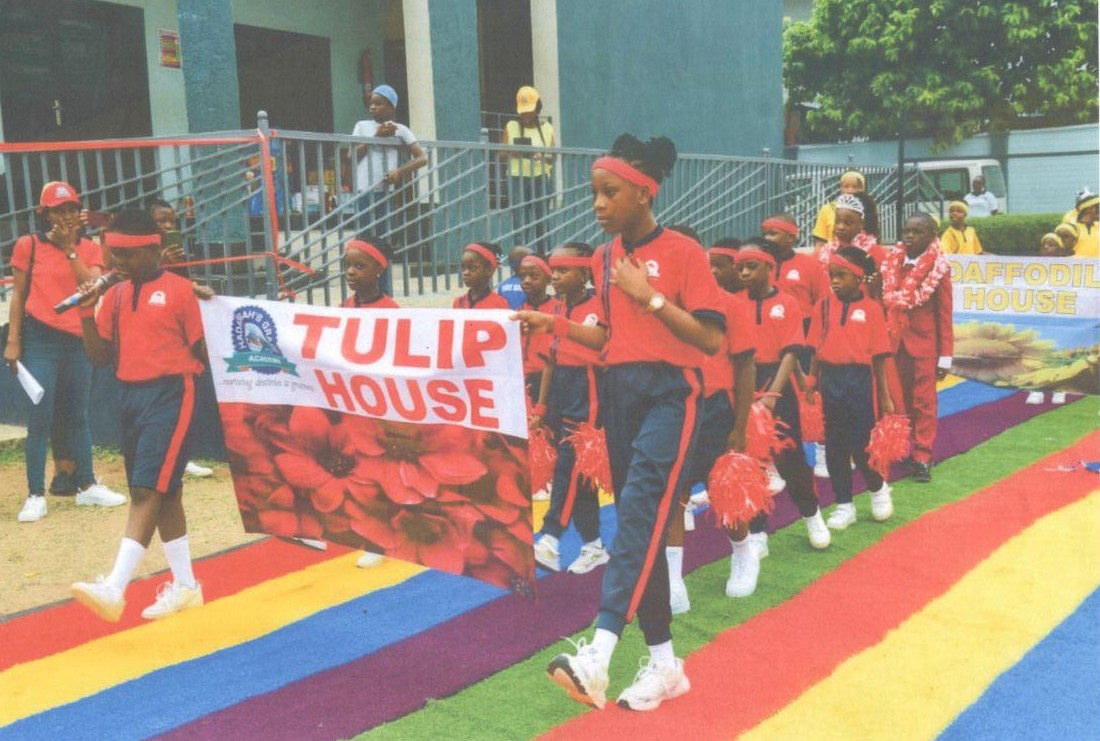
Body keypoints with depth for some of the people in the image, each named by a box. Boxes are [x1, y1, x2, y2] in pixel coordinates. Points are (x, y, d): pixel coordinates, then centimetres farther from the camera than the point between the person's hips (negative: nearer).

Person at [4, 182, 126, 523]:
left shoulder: (90, 249, 8)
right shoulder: (28, 245, 1)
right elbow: (18, 294, 1)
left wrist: (69, 250, -11)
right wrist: (13, 341, -4)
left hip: (79, 339, 3)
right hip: (40, 340, -3)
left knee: (77, 416, 12)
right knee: (40, 419, -5)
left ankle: (87, 486, 19)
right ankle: (35, 495, -1)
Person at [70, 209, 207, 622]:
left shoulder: (178, 290, -5)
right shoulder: (114, 295, 12)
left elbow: (202, 350, -2)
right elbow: (100, 358, 10)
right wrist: (86, 313, 0)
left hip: (169, 395, -7)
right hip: (129, 397, 7)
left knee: (147, 491, -12)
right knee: (164, 493, 12)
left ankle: (114, 588, -16)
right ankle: (185, 586, 22)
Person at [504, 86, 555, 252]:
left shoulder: (547, 128, 7)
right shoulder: (511, 127, 5)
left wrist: (543, 157, -15)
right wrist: (512, 153, -17)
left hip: (540, 179, 1)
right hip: (517, 179, -1)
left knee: (540, 221, 5)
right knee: (520, 222, -8)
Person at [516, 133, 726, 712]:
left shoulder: (682, 252, -7)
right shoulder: (604, 258, 12)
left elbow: (712, 339, -12)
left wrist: (650, 295, -17)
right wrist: (556, 324, 4)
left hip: (669, 393, -7)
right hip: (618, 392, 7)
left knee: (639, 511, -21)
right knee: (636, 519, 7)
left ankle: (598, 656, -28)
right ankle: (663, 663, 16)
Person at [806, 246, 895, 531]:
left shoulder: (871, 309, -4)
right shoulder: (823, 306, 4)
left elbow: (879, 356, -3)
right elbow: (816, 351, 6)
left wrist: (885, 397, -1)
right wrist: (811, 386, 1)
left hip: (860, 381, -3)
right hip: (830, 380, 3)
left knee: (861, 444, 1)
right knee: (834, 446, 8)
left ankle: (878, 489, 31)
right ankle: (844, 505, 21)